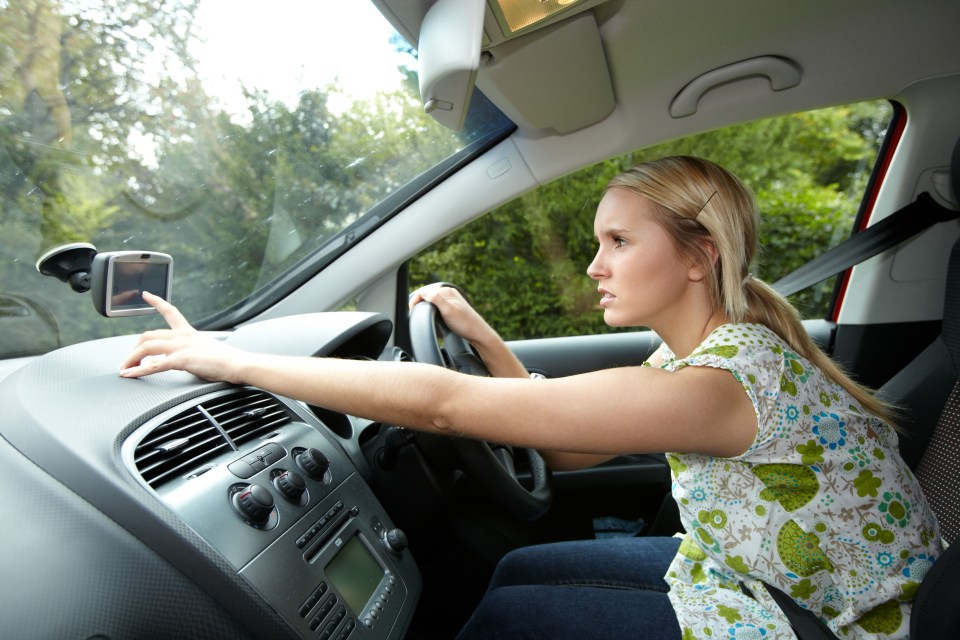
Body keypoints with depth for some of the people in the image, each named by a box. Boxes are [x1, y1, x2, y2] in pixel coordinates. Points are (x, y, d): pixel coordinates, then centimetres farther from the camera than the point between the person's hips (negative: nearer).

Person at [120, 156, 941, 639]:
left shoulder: (719, 381, -33)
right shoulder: (706, 347, -5)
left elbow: (443, 404, -37)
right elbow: (567, 448, 0)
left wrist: (234, 359, -29)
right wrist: (479, 334, -8)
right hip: (743, 565, 7)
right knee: (520, 569, 6)